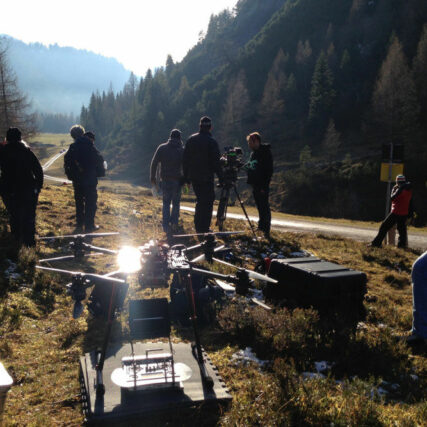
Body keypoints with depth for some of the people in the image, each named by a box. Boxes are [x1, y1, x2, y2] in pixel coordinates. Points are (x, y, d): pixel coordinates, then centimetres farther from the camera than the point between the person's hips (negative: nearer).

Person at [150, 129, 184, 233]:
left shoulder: (162, 148, -1)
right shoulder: (182, 150, -4)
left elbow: (154, 163, 1)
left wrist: (152, 177, 9)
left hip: (165, 180, 1)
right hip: (177, 180, -1)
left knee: (166, 202, 9)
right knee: (176, 202, 13)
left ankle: (166, 225, 0)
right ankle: (174, 223, 13)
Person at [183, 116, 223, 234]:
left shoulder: (191, 139, 7)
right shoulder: (211, 142, -10)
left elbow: (185, 160, 10)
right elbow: (216, 162, -12)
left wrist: (186, 176, 17)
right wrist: (220, 177, -5)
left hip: (193, 176, 6)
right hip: (206, 177, -6)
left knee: (200, 200, 18)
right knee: (207, 201, 3)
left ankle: (198, 227, 21)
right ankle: (203, 228, 1)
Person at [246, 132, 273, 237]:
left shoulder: (265, 153, -11)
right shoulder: (253, 153, 15)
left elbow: (269, 171, -15)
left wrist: (264, 186, -18)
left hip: (262, 186, -8)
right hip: (255, 185, 8)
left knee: (264, 207, -5)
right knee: (259, 207, 15)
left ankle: (266, 229, -2)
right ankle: (261, 226, 25)